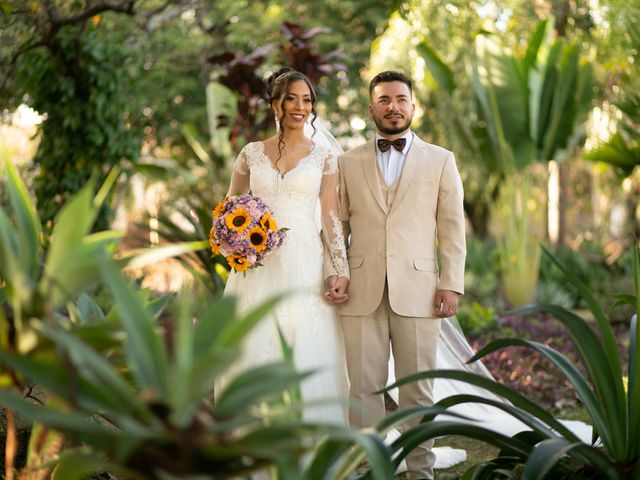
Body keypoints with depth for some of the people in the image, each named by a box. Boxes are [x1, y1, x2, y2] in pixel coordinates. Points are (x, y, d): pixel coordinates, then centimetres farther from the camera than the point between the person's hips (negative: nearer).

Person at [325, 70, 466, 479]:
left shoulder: (440, 161, 9)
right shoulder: (348, 162, 12)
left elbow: (452, 228, 5)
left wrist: (452, 285, -3)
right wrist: (331, 273, -3)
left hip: (417, 291, -1)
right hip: (362, 292, 1)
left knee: (418, 389, 3)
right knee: (364, 388, 2)